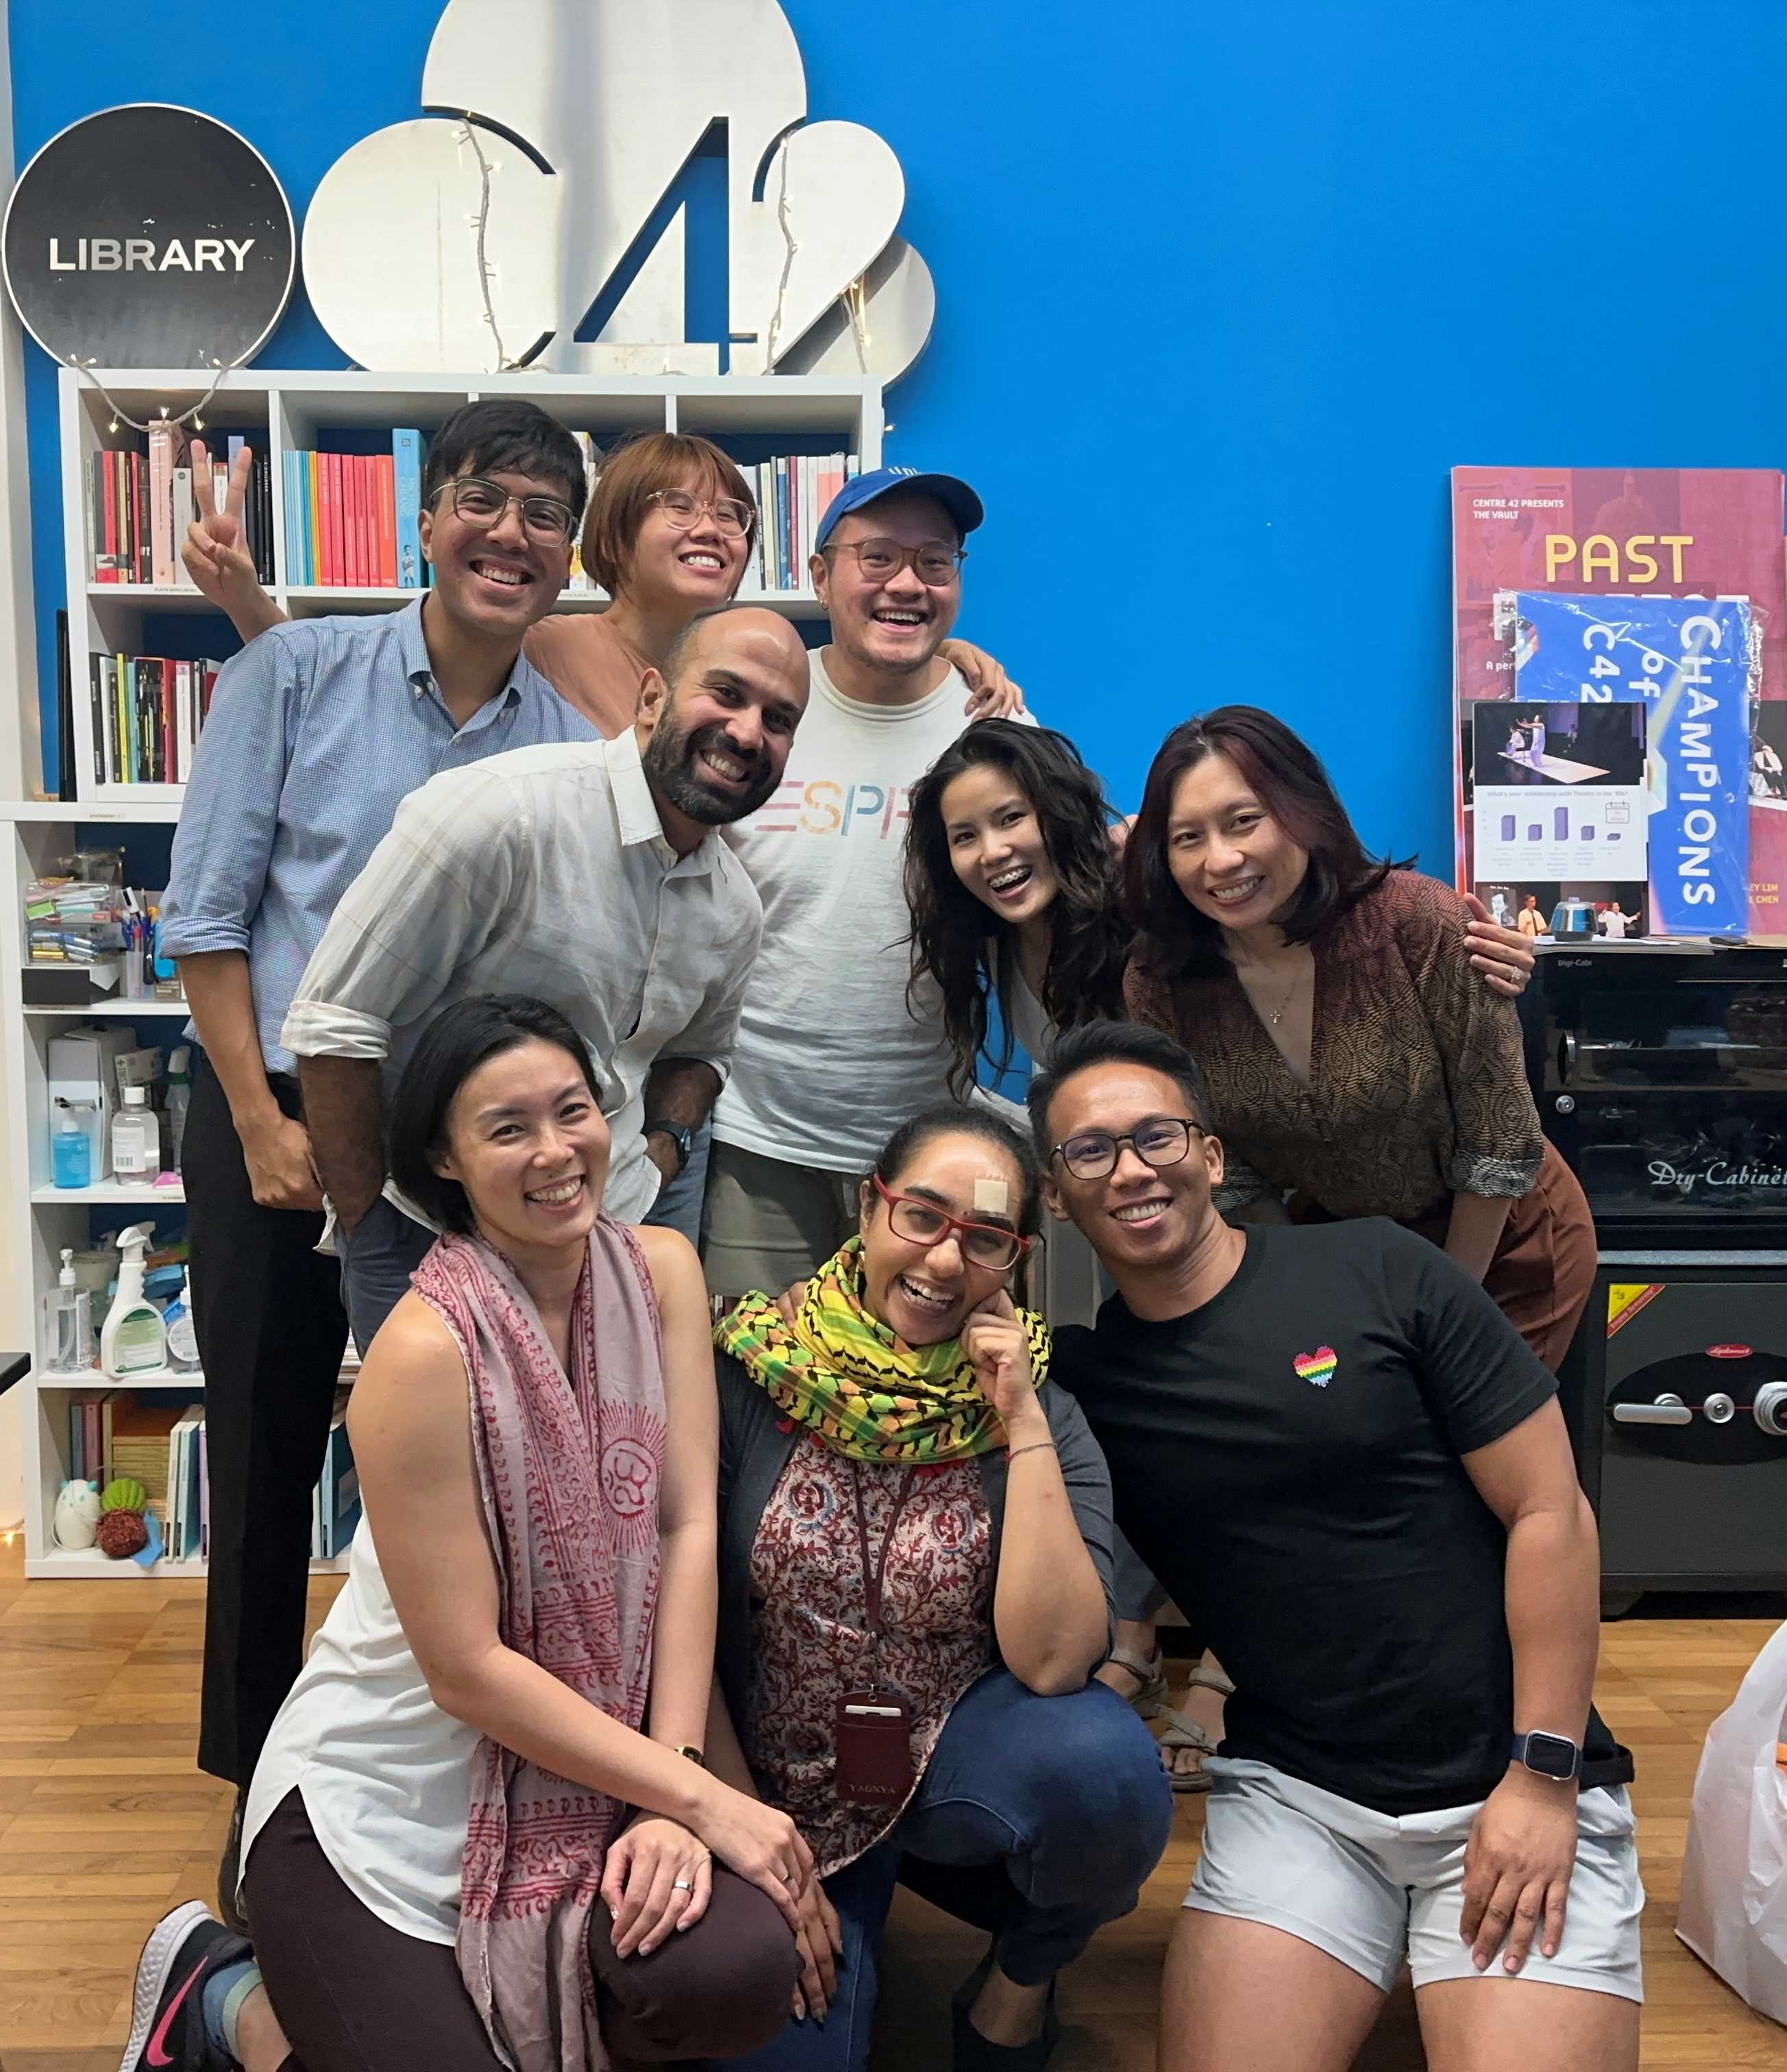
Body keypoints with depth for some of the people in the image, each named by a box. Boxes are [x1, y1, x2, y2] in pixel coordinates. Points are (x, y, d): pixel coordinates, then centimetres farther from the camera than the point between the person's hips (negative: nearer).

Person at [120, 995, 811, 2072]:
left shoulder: (662, 1271, -4)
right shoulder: (424, 1349, -21)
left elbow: (689, 1527, -7)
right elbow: (466, 1669, -19)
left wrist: (670, 1798, -15)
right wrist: (702, 1798, -17)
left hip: (585, 1772, 5)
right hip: (388, 1803, -4)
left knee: (740, 1973, -20)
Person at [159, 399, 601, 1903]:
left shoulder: (574, 748, 0)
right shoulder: (299, 674, -5)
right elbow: (206, 912, -6)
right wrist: (264, 1123, -10)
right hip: (276, 1118, -1)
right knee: (266, 1455, 8)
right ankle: (260, 1787, 29)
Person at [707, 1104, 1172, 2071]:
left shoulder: (1039, 1417, -11)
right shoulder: (748, 1375, -13)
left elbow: (1051, 1661, -23)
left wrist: (1022, 1426, -25)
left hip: (956, 1758, 0)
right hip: (774, 1784, 1)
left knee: (1106, 1765, -30)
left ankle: (1020, 1983, 4)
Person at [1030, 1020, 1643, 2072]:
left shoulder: (1380, 1272, -6)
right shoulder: (1078, 1376, 2)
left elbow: (1551, 1511, -5)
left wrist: (1544, 1775, -8)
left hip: (1515, 1786, -1)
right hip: (1295, 1795, 2)